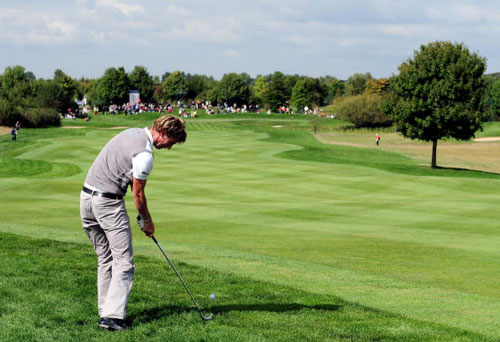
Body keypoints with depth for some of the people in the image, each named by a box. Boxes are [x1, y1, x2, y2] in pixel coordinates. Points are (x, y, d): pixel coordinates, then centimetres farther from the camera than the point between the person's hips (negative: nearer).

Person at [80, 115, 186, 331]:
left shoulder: (132, 133, 12)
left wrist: (142, 216, 15)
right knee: (123, 261, -6)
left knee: (105, 260, 14)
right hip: (108, 202, -10)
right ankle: (112, 316, -13)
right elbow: (137, 194, -9)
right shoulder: (144, 154, -18)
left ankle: (105, 311, 15)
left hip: (87, 196, 10)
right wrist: (148, 221, 7)